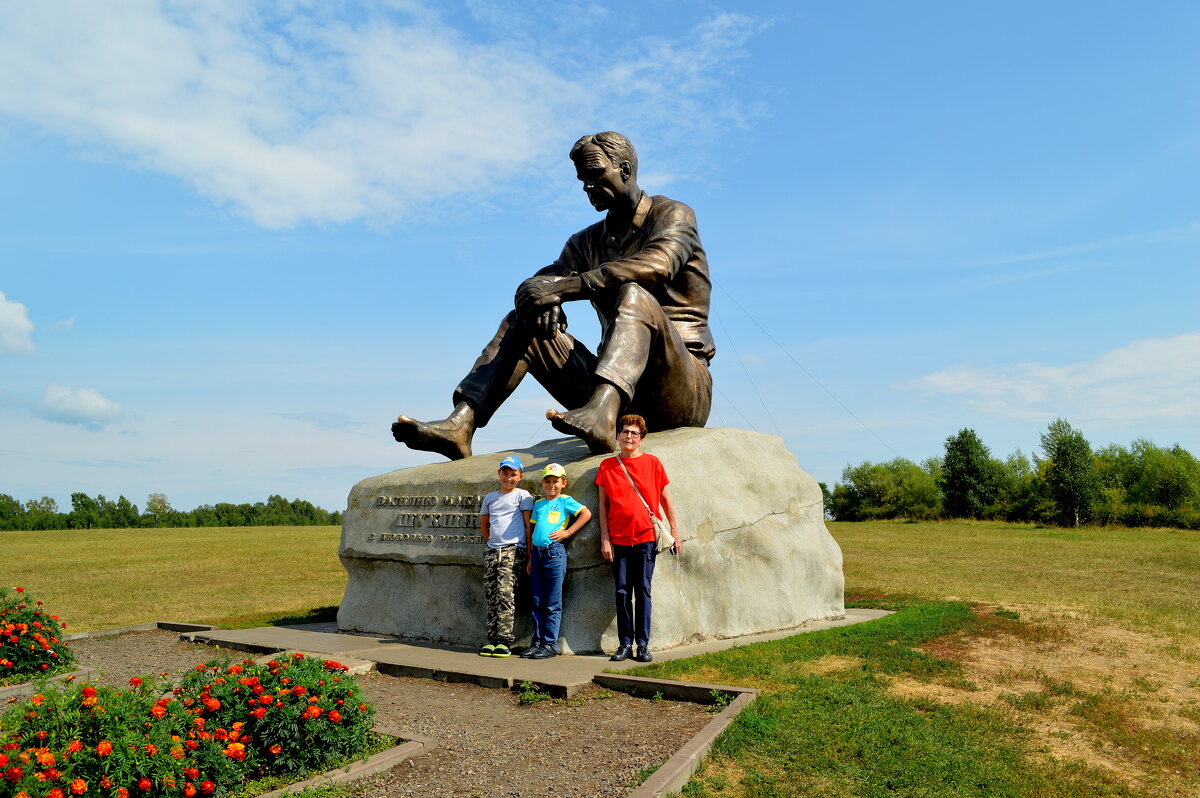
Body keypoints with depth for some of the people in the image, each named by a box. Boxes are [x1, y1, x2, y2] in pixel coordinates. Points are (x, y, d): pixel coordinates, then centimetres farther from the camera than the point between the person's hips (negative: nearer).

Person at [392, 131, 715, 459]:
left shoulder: (672, 214, 1)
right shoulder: (586, 242, 20)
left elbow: (656, 265, -22)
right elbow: (536, 284, 6)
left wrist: (564, 288, -27)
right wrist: (536, 294, -21)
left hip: (685, 390, -5)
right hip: (618, 388, 5)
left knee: (634, 294, -31)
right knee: (521, 322, -2)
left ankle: (601, 414, -55)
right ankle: (460, 423, -20)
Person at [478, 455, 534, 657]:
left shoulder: (522, 495, 4)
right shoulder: (490, 497, 18)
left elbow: (528, 525, 0)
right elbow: (484, 525, 28)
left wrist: (529, 554, -4)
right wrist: (491, 543, 16)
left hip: (514, 550, -5)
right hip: (492, 551, 5)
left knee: (505, 593, -15)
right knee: (491, 596, 3)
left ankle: (505, 641, -14)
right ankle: (491, 640, 7)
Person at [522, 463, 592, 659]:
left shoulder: (565, 501, 2)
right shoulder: (538, 503, 17)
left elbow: (587, 514, -8)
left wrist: (567, 532, -10)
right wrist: (530, 558, 15)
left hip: (554, 553, -6)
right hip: (536, 553, 6)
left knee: (552, 604, -1)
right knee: (537, 603, 9)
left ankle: (550, 644, 4)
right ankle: (538, 641, 16)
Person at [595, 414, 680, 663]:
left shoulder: (652, 463, 3)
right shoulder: (607, 466, 5)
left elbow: (665, 499, 9)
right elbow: (603, 505, 6)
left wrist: (675, 532, 7)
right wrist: (605, 539, 1)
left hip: (646, 537, -1)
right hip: (619, 539, 1)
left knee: (643, 591, 1)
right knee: (622, 592, 4)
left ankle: (643, 644, 9)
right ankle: (625, 644, 12)